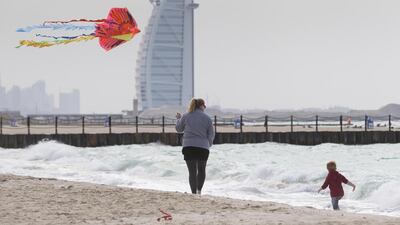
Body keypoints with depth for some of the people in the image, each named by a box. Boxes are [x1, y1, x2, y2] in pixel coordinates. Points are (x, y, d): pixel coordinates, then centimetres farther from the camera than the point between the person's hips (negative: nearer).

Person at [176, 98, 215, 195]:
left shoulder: (186, 116, 1)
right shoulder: (207, 118, 0)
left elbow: (179, 129, 15)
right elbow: (211, 135, 5)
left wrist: (178, 119, 34)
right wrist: (209, 143, 26)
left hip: (188, 147, 0)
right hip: (203, 148, 0)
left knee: (192, 172, 2)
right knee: (201, 170, 19)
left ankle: (194, 193, -4)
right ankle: (199, 190, 7)